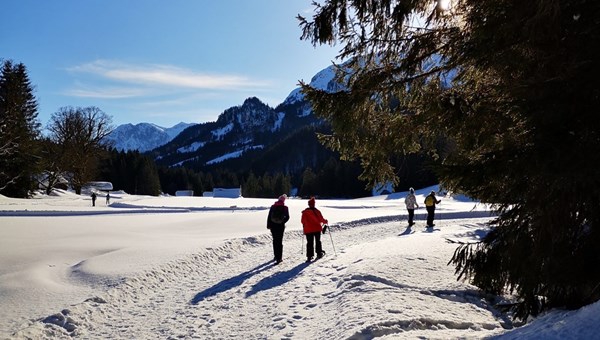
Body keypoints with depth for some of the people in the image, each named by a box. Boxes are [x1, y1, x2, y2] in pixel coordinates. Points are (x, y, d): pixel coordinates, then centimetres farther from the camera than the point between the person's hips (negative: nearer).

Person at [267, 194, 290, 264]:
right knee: (279, 241, 0)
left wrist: (268, 225, 8)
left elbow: (269, 217, 2)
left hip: (273, 226, 2)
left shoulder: (273, 207, 1)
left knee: (275, 240, 15)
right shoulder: (285, 208, -4)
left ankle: (276, 256, 24)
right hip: (281, 226, -2)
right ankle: (278, 257, -7)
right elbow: (287, 217, -3)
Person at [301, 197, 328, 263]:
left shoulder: (305, 212, -7)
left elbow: (303, 221, 1)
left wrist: (304, 227, 21)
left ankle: (309, 256, -4)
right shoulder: (317, 211, -11)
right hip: (317, 229, 0)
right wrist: (325, 221, 16)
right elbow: (321, 219, -5)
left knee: (309, 243, 3)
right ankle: (319, 253, 24)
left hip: (308, 230, 0)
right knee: (318, 241, 18)